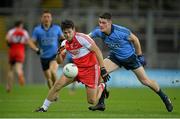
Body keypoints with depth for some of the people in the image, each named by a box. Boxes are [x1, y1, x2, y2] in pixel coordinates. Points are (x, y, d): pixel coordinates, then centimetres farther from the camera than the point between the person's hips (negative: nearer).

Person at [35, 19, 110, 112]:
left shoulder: (81, 38, -20)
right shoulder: (65, 43, 1)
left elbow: (97, 51, -18)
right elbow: (60, 61, 8)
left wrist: (103, 69, -22)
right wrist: (59, 53, -16)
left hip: (90, 69, -6)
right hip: (77, 68, 6)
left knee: (92, 101, -6)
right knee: (58, 84, -13)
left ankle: (101, 86, 26)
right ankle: (44, 108, 1)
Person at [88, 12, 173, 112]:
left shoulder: (121, 31, -31)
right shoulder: (98, 31, -21)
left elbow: (134, 39, -16)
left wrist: (140, 55, -7)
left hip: (130, 57, -4)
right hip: (115, 57, 4)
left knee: (145, 81, 3)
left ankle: (164, 98, 27)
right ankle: (100, 103, -12)